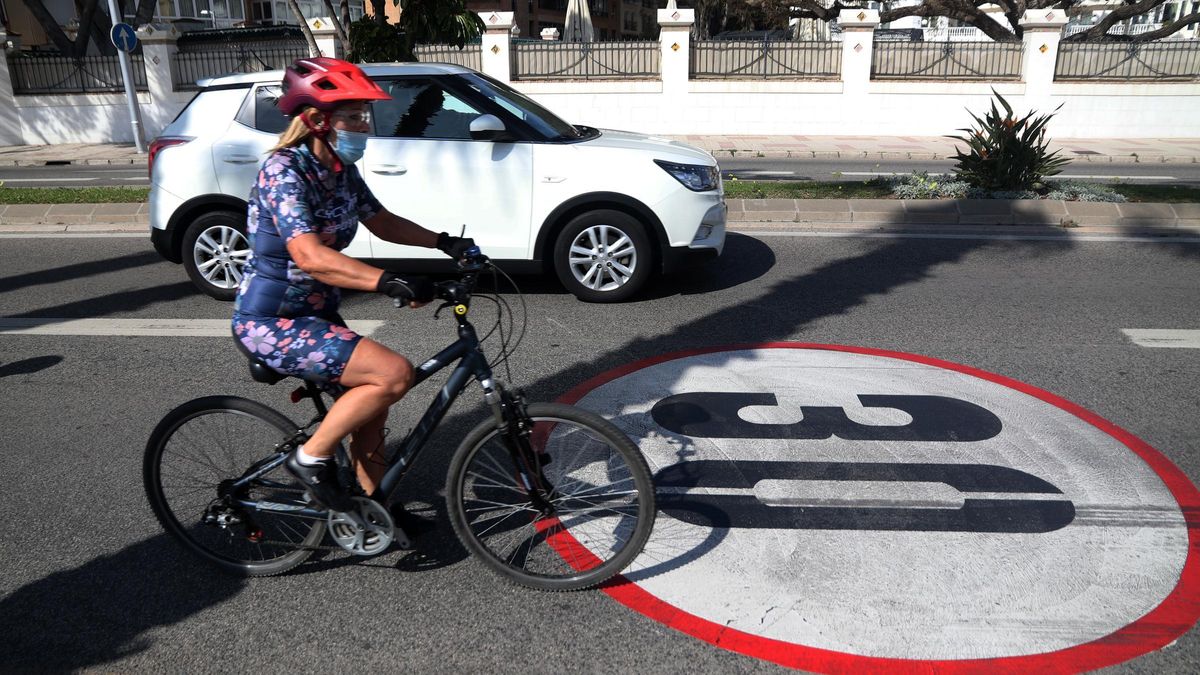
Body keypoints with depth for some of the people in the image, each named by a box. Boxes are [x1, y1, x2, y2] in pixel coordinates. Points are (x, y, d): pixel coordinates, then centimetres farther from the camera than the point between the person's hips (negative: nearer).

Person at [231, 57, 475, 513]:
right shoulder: (284, 170, -22)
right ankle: (311, 458, -3)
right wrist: (391, 284, -43)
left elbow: (382, 222, 14)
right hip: (270, 323, -9)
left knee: (370, 408, 12)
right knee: (395, 374, -20)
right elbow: (310, 256, -34)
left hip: (315, 313, 9)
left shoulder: (341, 171, 3)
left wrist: (445, 242, 2)